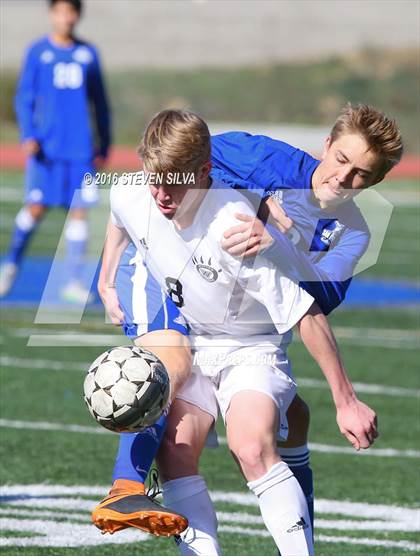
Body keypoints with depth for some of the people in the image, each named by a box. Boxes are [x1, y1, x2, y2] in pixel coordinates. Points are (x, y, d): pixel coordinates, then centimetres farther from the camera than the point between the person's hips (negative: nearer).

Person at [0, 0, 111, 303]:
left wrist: (105, 144, 13)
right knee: (36, 207, -6)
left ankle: (74, 281, 3)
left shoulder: (88, 53, 10)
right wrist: (28, 135, -11)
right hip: (46, 146, -2)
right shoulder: (38, 51, 3)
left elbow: (100, 102, 16)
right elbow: (24, 97, 2)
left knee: (79, 211, -2)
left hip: (81, 147, 2)